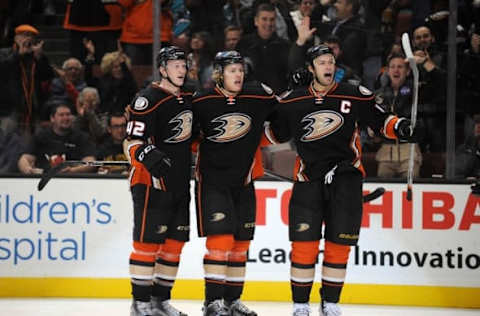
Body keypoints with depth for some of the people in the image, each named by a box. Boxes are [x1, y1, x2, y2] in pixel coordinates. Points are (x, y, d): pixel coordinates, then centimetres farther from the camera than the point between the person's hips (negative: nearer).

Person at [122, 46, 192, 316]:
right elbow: (132, 142, -17)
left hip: (179, 184, 8)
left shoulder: (188, 99, 13)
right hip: (151, 182, -8)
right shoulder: (149, 100, -13)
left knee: (175, 241, 9)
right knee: (148, 241, -8)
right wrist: (149, 156, -35)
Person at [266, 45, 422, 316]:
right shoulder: (292, 102, 6)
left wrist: (399, 127, -13)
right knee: (304, 243, -5)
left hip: (346, 175, -1)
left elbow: (380, 119, 5)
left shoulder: (355, 96, 0)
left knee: (338, 243, 2)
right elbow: (276, 133, 18)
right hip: (308, 178, 1)